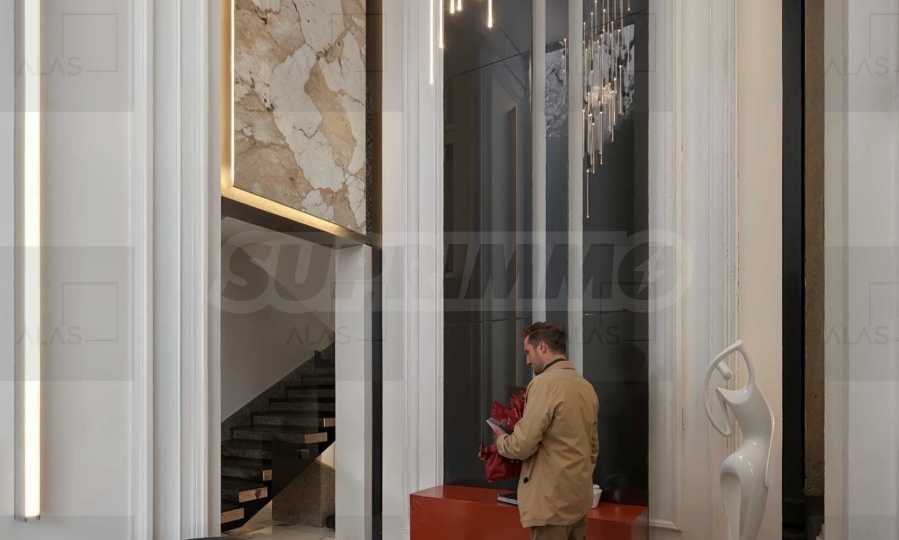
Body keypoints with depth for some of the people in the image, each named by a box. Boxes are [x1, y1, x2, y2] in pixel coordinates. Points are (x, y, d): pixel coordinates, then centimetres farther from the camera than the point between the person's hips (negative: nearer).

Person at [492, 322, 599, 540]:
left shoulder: (544, 383, -16)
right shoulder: (586, 387, 10)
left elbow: (522, 446, -18)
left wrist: (500, 440, 2)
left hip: (552, 500, -8)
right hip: (579, 496, 8)